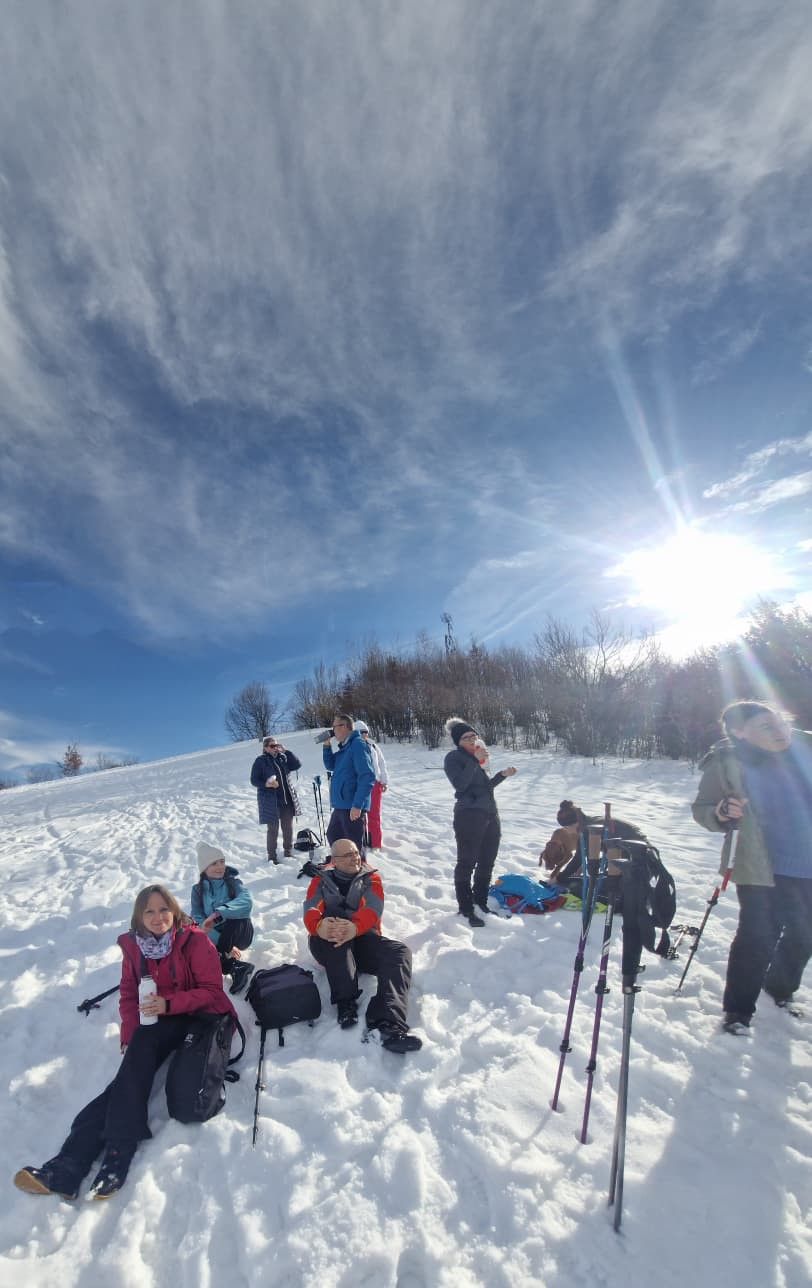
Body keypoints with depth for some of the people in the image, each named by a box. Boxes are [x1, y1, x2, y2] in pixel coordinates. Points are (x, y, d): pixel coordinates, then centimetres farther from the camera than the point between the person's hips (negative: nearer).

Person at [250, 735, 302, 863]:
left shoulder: (283, 758, 7)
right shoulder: (260, 761, -4)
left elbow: (297, 765, -4)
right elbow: (254, 780, -4)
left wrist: (286, 750, -10)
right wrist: (266, 784, -23)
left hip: (286, 799, 4)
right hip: (270, 801, -4)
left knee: (288, 828, 11)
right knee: (273, 829, 0)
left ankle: (288, 852, 27)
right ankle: (272, 856, 16)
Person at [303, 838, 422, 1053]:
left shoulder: (371, 878, 11)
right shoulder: (322, 880, 12)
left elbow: (372, 908, -9)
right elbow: (311, 909, -7)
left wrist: (354, 927, -34)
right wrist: (319, 926, -33)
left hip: (362, 939, 1)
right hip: (328, 945, -1)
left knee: (399, 952, -28)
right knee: (332, 926, -35)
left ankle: (388, 1025, -46)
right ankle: (346, 1002, -39)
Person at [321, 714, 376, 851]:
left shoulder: (358, 744, -16)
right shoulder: (343, 747, 13)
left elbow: (367, 777, -22)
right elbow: (331, 766, 21)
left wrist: (357, 805, -23)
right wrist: (327, 746, 7)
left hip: (353, 807, -10)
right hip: (340, 805, 10)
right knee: (333, 836, 23)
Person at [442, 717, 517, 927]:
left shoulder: (478, 756, 13)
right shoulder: (453, 758, -7)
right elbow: (460, 784, -22)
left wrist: (502, 775, 10)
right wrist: (474, 760, -22)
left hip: (490, 815, 8)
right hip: (469, 817, -8)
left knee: (487, 861, 15)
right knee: (467, 863, 0)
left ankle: (480, 901, 30)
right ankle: (466, 908, 11)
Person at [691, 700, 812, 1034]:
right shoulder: (726, 763, -14)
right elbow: (700, 809, -8)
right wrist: (721, 813, -27)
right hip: (760, 867, -5)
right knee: (757, 937, -4)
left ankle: (781, 988, 46)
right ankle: (737, 1009, 17)